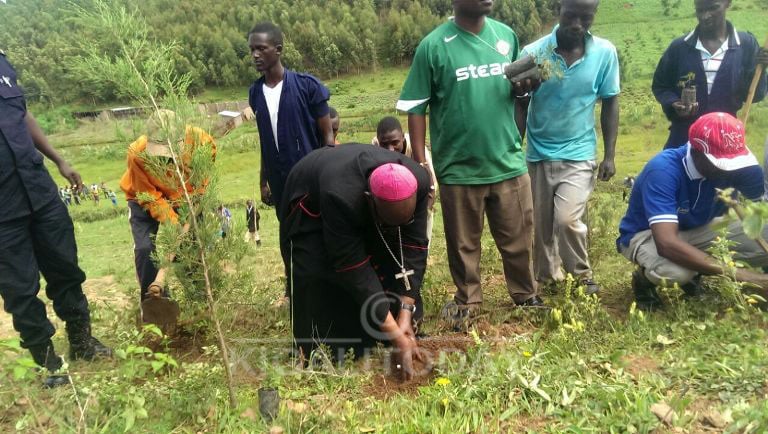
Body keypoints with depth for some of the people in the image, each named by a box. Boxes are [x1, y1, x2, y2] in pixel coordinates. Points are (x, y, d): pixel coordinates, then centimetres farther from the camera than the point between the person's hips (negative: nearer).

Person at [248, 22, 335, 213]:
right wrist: (263, 182, 14)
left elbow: (327, 135, -7)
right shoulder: (255, 92, 3)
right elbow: (265, 141, 12)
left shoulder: (307, 85, -11)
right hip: (279, 184, 5)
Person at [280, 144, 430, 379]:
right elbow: (353, 269, -40)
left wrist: (406, 313, -29)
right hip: (313, 208, -4)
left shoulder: (419, 181, -32)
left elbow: (414, 246, -25)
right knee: (322, 281, -18)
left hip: (364, 210, 5)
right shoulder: (340, 196, -46)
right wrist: (397, 337, -37)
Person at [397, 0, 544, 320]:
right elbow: (416, 108, -7)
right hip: (458, 169, -3)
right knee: (463, 244, 13)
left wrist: (524, 85, -8)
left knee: (518, 239, 16)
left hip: (508, 162, 4)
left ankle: (526, 296, 38)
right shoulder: (433, 46, -9)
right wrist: (421, 164, -9)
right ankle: (468, 303, 34)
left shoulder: (506, 35, 4)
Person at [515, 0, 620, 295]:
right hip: (537, 154, 1)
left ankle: (582, 275, 12)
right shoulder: (533, 53, -9)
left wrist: (610, 155, 0)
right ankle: (547, 278, 35)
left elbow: (610, 104, 3)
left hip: (579, 154, -1)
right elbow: (520, 106, -1)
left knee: (568, 219, -16)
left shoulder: (605, 53, -6)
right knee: (540, 224, 11)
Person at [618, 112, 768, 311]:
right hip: (646, 234, -6)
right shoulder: (663, 170, -34)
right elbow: (667, 244, -42)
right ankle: (644, 279, 0)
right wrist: (738, 274, -43)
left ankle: (695, 273, 10)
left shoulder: (743, 167, -17)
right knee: (675, 270, -38)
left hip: (700, 228, 6)